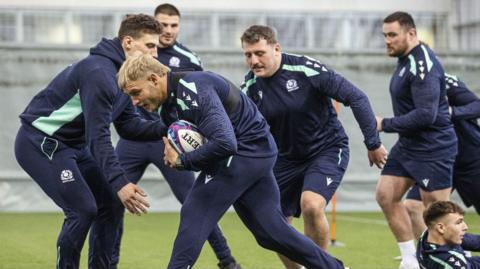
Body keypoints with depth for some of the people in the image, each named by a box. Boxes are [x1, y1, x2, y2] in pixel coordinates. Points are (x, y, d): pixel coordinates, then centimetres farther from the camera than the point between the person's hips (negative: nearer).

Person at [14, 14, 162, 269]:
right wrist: (119, 182, -36)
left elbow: (128, 125, 6)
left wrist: (165, 130, -10)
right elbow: (98, 136, -30)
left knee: (110, 204, 5)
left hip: (72, 143, 10)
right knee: (83, 209, -17)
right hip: (40, 141, -10)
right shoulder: (100, 72, -26)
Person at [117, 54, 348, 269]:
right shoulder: (168, 105, 5)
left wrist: (181, 161, -24)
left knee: (194, 213, -12)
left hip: (249, 148, -10)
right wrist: (173, 155, -11)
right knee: (269, 231, 13)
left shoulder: (194, 90, -26)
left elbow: (224, 143, -34)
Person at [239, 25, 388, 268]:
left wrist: (373, 143, -14)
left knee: (311, 205, -28)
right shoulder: (250, 86, -9)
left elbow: (356, 97, -17)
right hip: (287, 157, 5)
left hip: (328, 150, -5)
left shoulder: (306, 69, -23)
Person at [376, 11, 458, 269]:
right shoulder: (406, 60, 10)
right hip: (408, 144, 10)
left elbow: (425, 115, -27)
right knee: (386, 195, 6)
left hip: (432, 149, -10)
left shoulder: (422, 65, -21)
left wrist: (385, 124, -18)